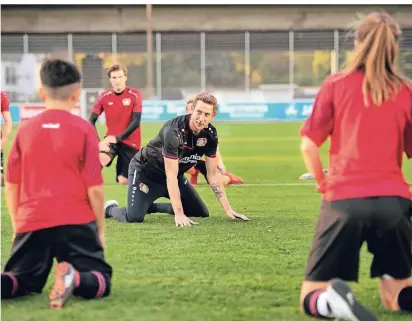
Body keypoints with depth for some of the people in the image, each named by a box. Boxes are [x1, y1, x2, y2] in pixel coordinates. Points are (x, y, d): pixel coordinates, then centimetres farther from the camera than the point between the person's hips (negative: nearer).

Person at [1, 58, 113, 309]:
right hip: (75, 222, -3)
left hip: (31, 222, 3)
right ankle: (73, 278, -27)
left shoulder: (26, 129, 6)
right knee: (101, 281, 9)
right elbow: (94, 188, -4)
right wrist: (101, 228, 8)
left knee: (22, 281, 20)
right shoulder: (83, 129, -4)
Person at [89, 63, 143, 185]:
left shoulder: (135, 95, -10)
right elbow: (92, 120, -4)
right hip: (111, 139, 2)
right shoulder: (104, 97, -3)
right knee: (100, 159, -33)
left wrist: (118, 138, -21)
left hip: (130, 142, -2)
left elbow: (136, 122, -14)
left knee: (124, 181, 2)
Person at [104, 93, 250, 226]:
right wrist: (179, 214, -38)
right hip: (145, 172, -7)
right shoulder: (174, 130, -33)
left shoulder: (210, 133, -12)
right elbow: (171, 176, -34)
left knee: (202, 213, 5)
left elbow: (213, 173, -5)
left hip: (175, 175, 7)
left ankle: (150, 206, 20)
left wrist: (228, 209, -10)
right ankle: (110, 208, 11)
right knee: (134, 218, -25)